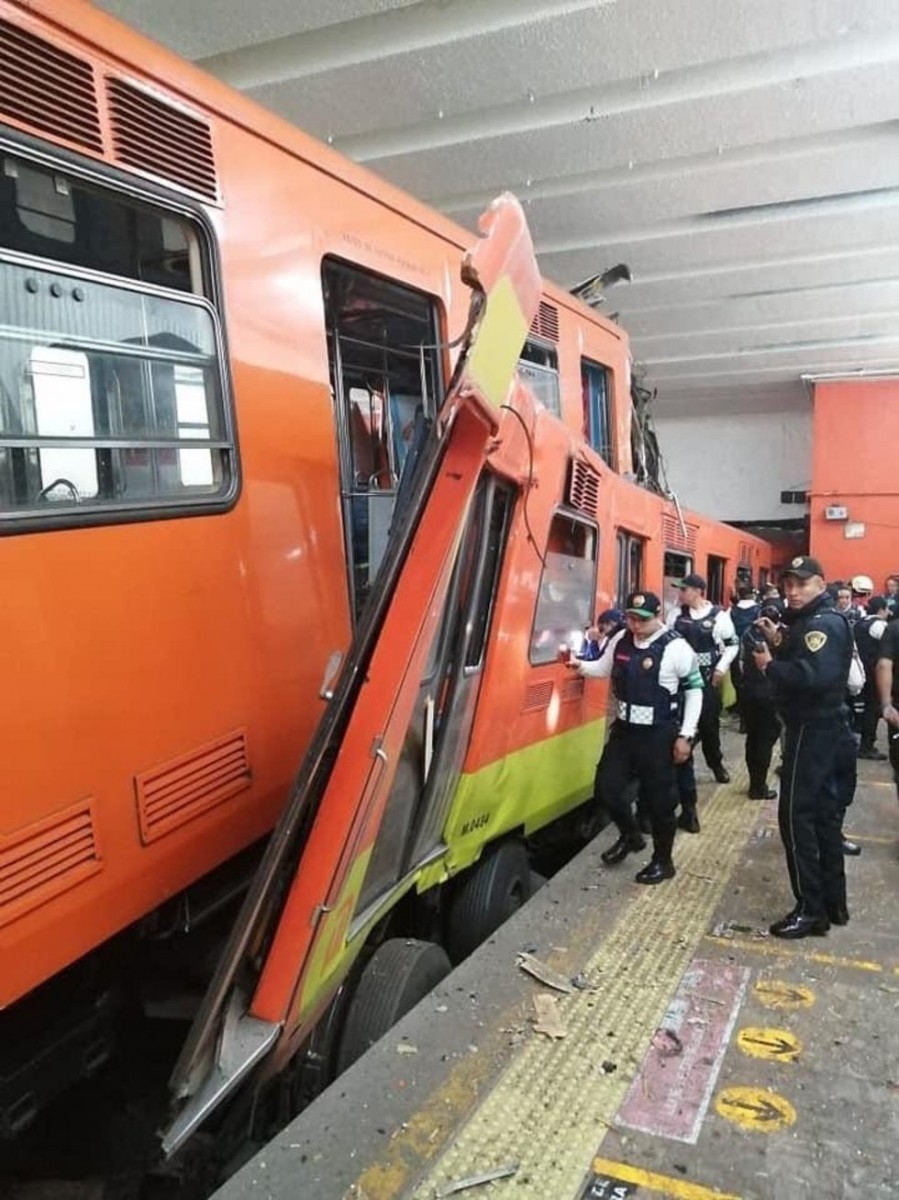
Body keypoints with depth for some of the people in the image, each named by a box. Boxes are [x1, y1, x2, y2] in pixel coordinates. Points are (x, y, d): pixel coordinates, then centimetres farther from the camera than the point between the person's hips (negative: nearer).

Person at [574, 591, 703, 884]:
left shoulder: (676, 648, -16)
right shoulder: (620, 640, 1)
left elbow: (694, 690, -9)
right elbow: (604, 669, 18)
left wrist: (685, 735, -10)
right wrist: (580, 666, -3)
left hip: (659, 734, -5)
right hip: (624, 729, 6)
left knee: (659, 799, 5)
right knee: (606, 787, 8)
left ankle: (662, 861, 25)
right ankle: (630, 835, 36)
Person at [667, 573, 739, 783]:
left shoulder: (719, 616, -7)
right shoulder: (676, 615, 2)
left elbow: (732, 644, 1)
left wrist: (721, 667, -7)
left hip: (708, 677, -2)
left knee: (709, 721, 7)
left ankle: (716, 763, 27)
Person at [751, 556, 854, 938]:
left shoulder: (823, 623, -18)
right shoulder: (809, 621, 14)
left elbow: (814, 677, -32)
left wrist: (769, 665, -22)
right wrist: (778, 644, -2)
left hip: (811, 729, -11)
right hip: (818, 726, 11)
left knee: (796, 813, -7)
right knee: (823, 810, 15)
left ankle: (811, 909, 0)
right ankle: (833, 901, 25)